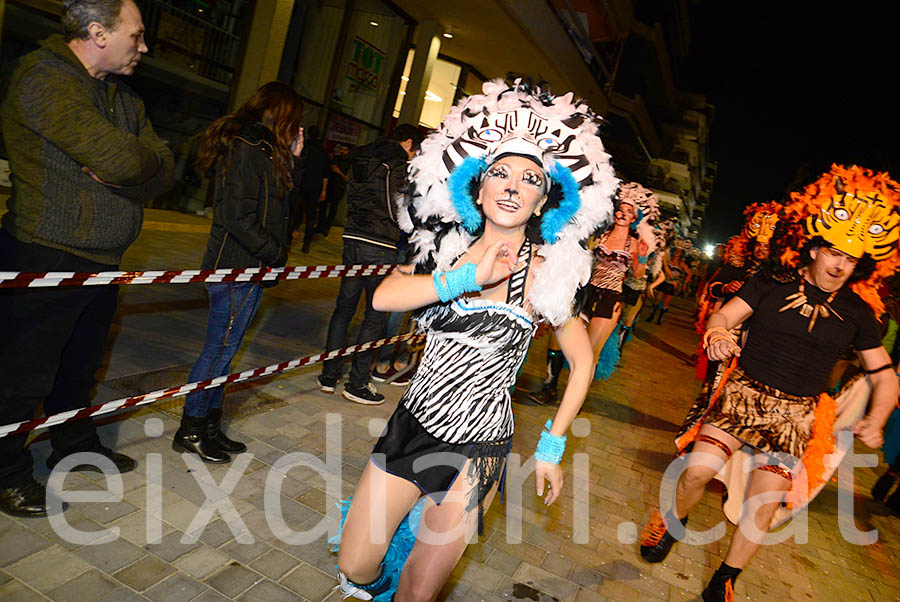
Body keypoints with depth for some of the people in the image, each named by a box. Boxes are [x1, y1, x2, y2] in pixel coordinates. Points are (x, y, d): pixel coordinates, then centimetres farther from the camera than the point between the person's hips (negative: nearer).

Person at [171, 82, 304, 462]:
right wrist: (276, 253, -12)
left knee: (224, 349, 14)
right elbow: (238, 217, -20)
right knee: (220, 348, -1)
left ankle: (209, 426, 26)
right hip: (237, 268, -10)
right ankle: (190, 431, 13)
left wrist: (291, 158, 13)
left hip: (249, 266, 10)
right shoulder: (247, 149, -15)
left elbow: (278, 202, 17)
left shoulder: (262, 150, 16)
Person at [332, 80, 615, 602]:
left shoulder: (547, 270, -10)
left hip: (475, 447, -3)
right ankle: (405, 526, 43)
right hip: (412, 423, 4)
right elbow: (384, 297, -17)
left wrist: (552, 447, 0)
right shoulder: (448, 248, 0)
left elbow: (583, 362, 0)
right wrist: (468, 277, -24)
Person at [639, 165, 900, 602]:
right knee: (697, 471, -15)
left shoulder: (857, 314, 6)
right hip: (743, 393, -1)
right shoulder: (771, 285, 1)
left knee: (765, 501, -8)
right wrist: (717, 335, -29)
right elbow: (722, 316, -5)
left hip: (795, 412, 2)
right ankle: (673, 521, 20)